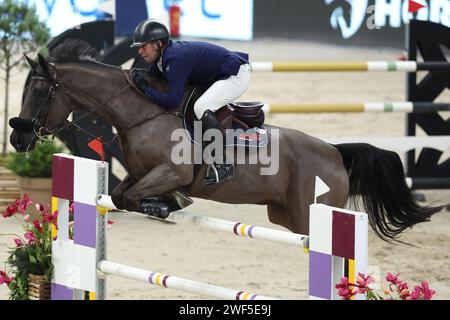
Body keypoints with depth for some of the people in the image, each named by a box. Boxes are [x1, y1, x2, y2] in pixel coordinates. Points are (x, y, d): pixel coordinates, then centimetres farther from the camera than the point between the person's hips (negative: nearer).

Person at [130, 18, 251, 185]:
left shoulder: (175, 58, -28)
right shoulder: (160, 59, 2)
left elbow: (173, 101, -31)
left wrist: (145, 88, -25)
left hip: (237, 75, -11)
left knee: (201, 107, -28)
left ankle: (222, 165, -26)